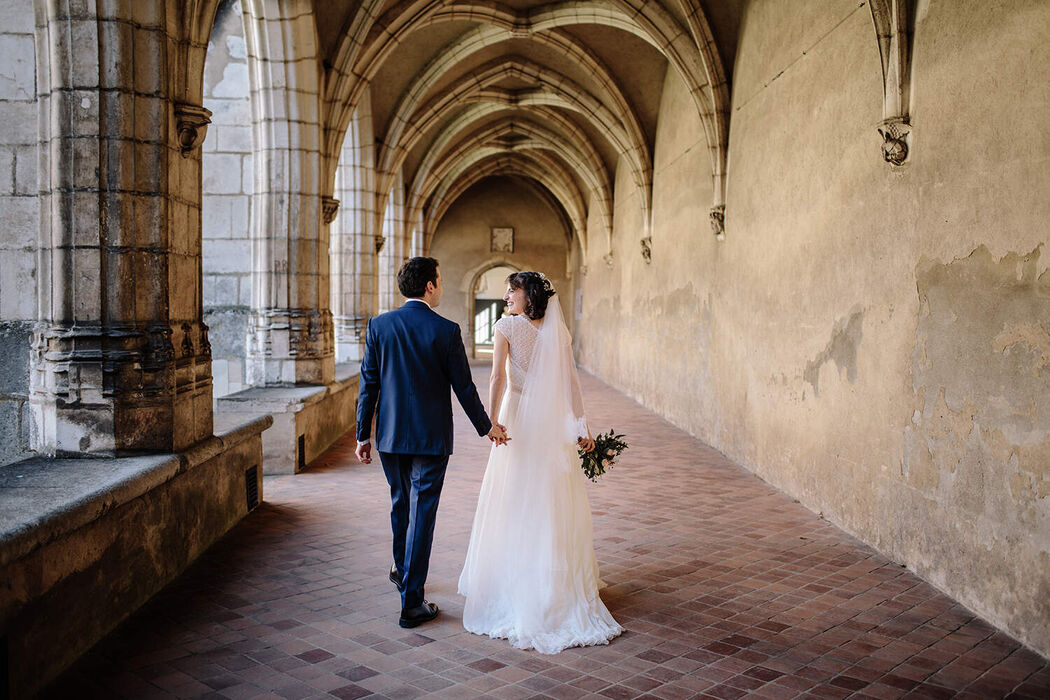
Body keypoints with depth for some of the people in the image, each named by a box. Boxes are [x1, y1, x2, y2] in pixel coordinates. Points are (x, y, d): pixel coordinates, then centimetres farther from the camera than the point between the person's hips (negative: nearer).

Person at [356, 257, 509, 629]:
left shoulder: (378, 326, -2)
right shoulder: (445, 330, -11)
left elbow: (368, 384, 0)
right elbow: (463, 386, -5)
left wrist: (363, 435, 7)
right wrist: (486, 427, 9)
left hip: (390, 435, 4)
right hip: (430, 437, -4)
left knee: (400, 504, 24)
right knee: (421, 514, 1)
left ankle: (402, 570, 46)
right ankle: (411, 603, 4)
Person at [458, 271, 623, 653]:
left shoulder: (507, 326, -6)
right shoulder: (557, 329, 5)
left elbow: (498, 378, -14)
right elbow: (571, 380, 0)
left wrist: (491, 420, -16)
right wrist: (581, 425, 0)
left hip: (518, 416, -3)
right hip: (554, 421, 3)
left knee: (516, 500, 7)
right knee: (554, 503, 12)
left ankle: (516, 582, 17)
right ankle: (560, 581, 21)